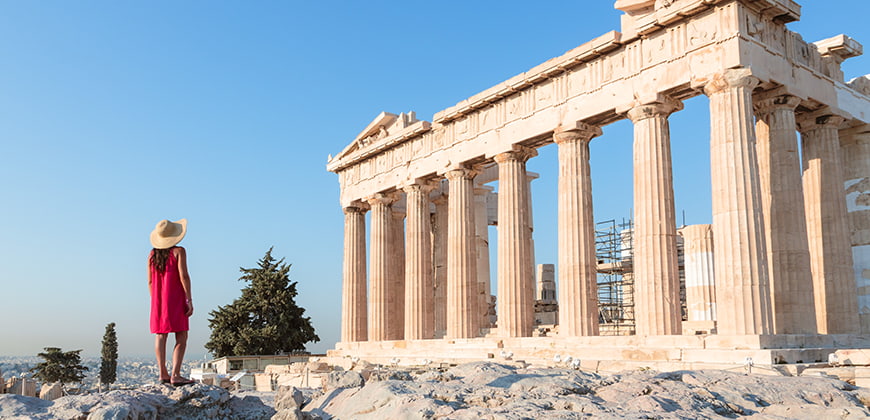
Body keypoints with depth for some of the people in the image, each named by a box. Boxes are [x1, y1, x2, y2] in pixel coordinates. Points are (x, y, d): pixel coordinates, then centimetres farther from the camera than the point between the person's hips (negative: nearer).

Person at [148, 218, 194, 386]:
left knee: (160, 335, 8)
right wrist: (189, 300, -12)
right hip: (175, 299, -6)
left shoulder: (152, 254, 9)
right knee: (181, 337, -4)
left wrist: (156, 301, 18)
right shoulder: (178, 251, -8)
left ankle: (163, 374, 10)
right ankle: (175, 375, -11)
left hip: (158, 300, 6)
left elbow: (150, 281, 10)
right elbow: (183, 276, -14)